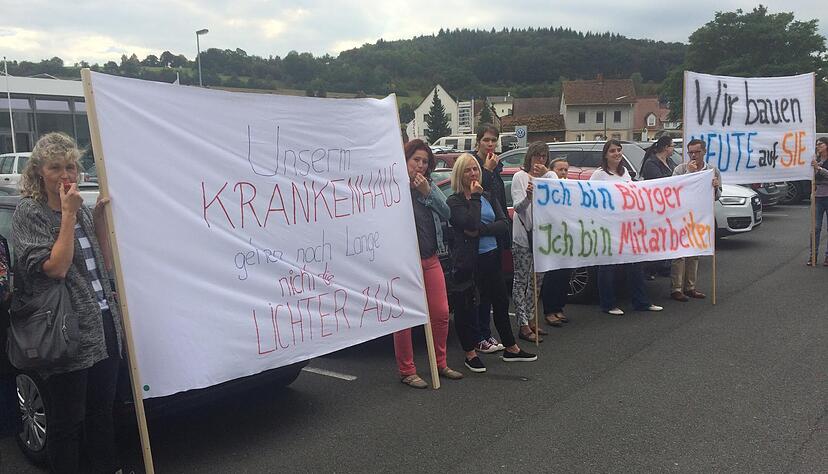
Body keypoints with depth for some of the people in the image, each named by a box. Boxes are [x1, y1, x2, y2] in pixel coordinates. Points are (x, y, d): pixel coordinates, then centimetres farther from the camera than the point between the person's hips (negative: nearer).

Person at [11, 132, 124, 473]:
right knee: (67, 420, 6)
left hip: (104, 325, 7)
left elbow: (105, 263, 12)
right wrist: (69, 215, -16)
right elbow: (55, 268, -16)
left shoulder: (81, 208, 13)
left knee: (102, 410, 18)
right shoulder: (29, 212, -7)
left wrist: (99, 218, 2)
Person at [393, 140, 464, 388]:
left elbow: (446, 213, 0)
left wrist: (427, 192, -11)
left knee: (441, 313, 10)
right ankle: (406, 372, 14)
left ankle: (440, 363, 28)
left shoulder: (430, 186, 10)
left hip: (431, 259, 6)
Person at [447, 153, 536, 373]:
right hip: (467, 261, -6)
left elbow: (503, 225, -1)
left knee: (501, 302, 15)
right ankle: (470, 354, 17)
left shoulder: (488, 197, 10)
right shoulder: (454, 201, -7)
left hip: (491, 257, 6)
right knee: (466, 307, 3)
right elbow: (470, 223, -23)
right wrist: (475, 196, -13)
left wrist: (480, 230, -15)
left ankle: (511, 348, 29)